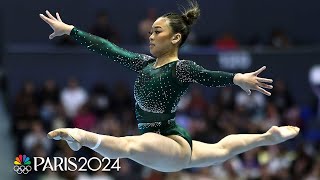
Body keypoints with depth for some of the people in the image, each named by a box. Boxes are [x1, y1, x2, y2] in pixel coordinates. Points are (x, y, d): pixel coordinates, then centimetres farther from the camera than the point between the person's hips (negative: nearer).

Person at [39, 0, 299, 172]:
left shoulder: (181, 68, -15)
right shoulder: (146, 63, 8)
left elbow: (208, 76, -34)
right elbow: (109, 49, 10)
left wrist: (237, 79, -55)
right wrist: (69, 30, 12)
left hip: (173, 145, -10)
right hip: (160, 148, 10)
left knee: (130, 145, -43)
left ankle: (82, 136, -62)